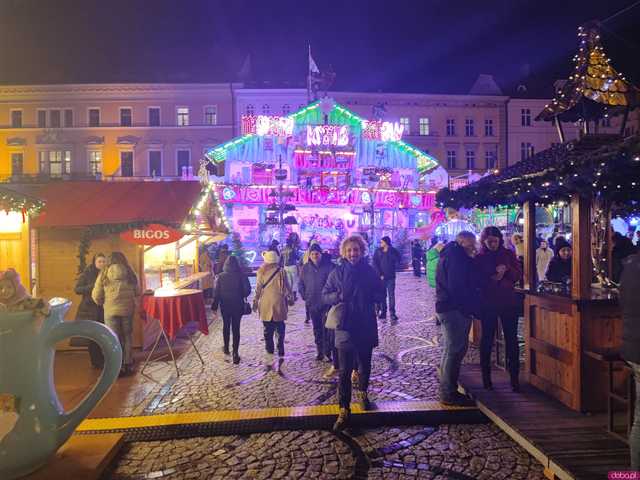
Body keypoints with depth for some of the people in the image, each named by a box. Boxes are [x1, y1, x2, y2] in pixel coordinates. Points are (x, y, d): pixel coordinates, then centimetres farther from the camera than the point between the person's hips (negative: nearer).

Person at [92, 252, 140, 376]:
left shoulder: (104, 274, -2)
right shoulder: (130, 273, 2)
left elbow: (96, 296, 1)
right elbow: (137, 293, 8)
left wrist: (102, 303, 21)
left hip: (111, 311, -1)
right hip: (127, 309, 2)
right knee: (127, 337, 14)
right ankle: (128, 365, 20)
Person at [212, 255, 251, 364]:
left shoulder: (221, 276, -5)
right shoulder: (241, 275, -10)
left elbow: (216, 292, -4)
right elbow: (247, 290, -11)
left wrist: (215, 305, 5)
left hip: (225, 305, 2)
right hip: (238, 305, -2)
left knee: (226, 326, 20)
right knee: (236, 328, 3)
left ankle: (226, 348, 34)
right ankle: (235, 353, 1)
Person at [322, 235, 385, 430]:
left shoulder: (370, 272, 0)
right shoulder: (337, 273, -2)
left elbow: (381, 294, 5)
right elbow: (325, 295, 2)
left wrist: (368, 297, -15)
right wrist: (338, 296, -17)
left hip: (366, 327, 2)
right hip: (345, 326, -2)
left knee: (364, 366, 18)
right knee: (345, 370, -3)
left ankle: (363, 393, 44)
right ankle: (344, 410, 5)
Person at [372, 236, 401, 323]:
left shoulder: (393, 251, -1)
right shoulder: (378, 251, 1)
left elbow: (398, 260, -4)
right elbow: (375, 263, -2)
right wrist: (380, 274, -9)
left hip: (390, 276, -1)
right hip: (381, 277, 1)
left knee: (391, 295, -3)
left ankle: (392, 313, 2)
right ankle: (383, 312, 17)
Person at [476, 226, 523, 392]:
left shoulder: (508, 254, 6)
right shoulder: (479, 258, 1)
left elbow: (519, 274, 3)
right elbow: (476, 281, -2)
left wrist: (506, 270, -15)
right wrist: (492, 279, -17)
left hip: (509, 302, 1)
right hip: (488, 304, -1)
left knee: (512, 339, 3)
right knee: (487, 339, 6)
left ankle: (514, 378, 12)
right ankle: (486, 378, 16)